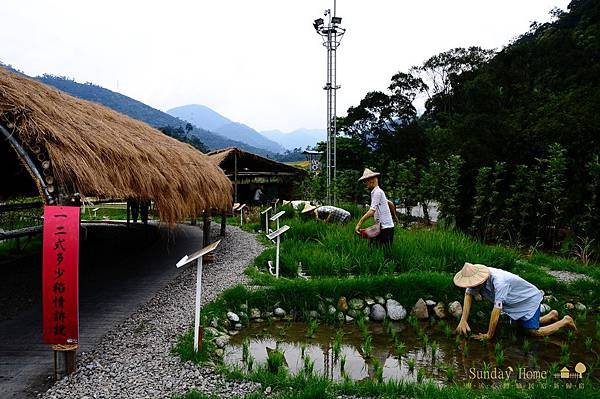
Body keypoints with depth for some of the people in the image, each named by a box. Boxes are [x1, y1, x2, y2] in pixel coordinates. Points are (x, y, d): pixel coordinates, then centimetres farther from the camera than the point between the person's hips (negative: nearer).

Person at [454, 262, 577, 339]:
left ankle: (565, 321, 14)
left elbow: (496, 311, -39)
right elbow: (468, 294, -10)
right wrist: (463, 320, -19)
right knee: (524, 325, 22)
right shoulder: (477, 277, -22)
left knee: (535, 332, -8)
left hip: (529, 299, -8)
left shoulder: (499, 282, -43)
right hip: (517, 301, 8)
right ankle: (551, 315, 41)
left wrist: (489, 335, -29)